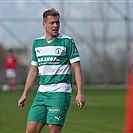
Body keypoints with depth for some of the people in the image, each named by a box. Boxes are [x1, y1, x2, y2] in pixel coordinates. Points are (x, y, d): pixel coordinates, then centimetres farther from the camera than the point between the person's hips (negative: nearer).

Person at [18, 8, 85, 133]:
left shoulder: (67, 42, -3)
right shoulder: (37, 43, 13)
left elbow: (77, 68, -5)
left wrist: (80, 92, -13)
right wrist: (24, 94, 17)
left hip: (60, 92, -5)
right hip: (41, 93, 5)